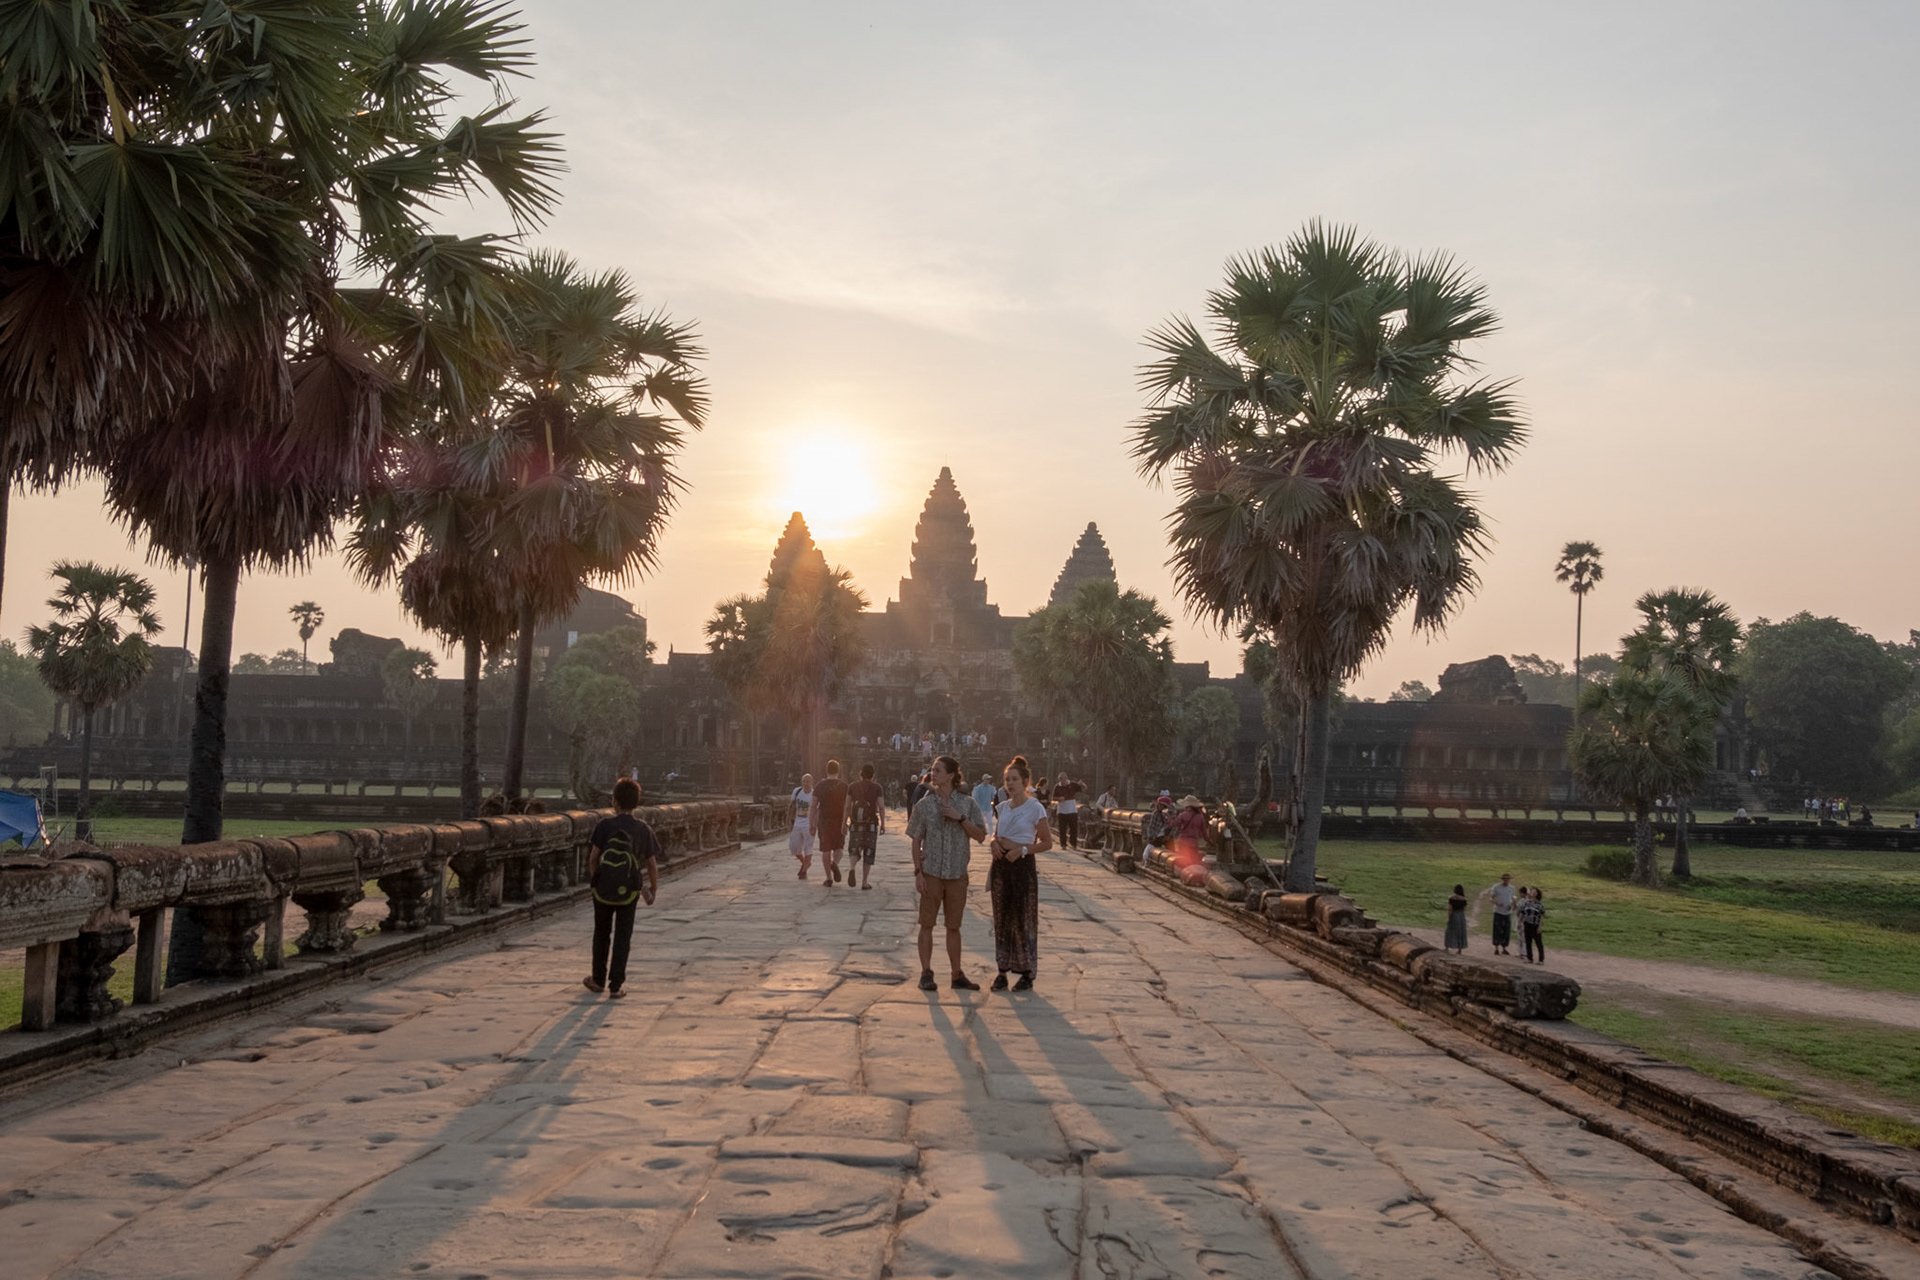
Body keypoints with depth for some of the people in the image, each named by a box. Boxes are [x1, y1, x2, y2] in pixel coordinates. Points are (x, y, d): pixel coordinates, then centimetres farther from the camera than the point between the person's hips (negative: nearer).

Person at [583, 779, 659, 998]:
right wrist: (653, 889, 11)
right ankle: (616, 986, 4)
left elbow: (593, 857, -7)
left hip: (603, 888, 0)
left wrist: (594, 879, 10)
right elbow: (652, 864, -3)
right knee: (622, 937, 7)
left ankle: (598, 980, 30)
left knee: (602, 934, 18)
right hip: (629, 891, 0)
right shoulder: (643, 830, -5)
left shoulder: (604, 826, -8)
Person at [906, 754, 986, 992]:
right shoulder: (925, 804, 0)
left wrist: (960, 818, -14)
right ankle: (926, 974, 9)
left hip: (957, 874, 1)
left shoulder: (966, 803, 1)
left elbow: (980, 835, -1)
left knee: (953, 926, 10)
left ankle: (957, 975, 16)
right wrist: (918, 872, -6)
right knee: (927, 924, 2)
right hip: (931, 873, -1)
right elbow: (916, 840, 1)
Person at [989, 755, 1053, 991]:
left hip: (1022, 865, -6)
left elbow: (1047, 842, -5)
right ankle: (1002, 971, 16)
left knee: (1023, 919, -1)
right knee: (1001, 918, 8)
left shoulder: (1035, 808, -7)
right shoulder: (1002, 807, 10)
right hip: (1001, 865, 6)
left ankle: (1027, 974, 7)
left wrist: (1023, 849, -17)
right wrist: (994, 842, 0)